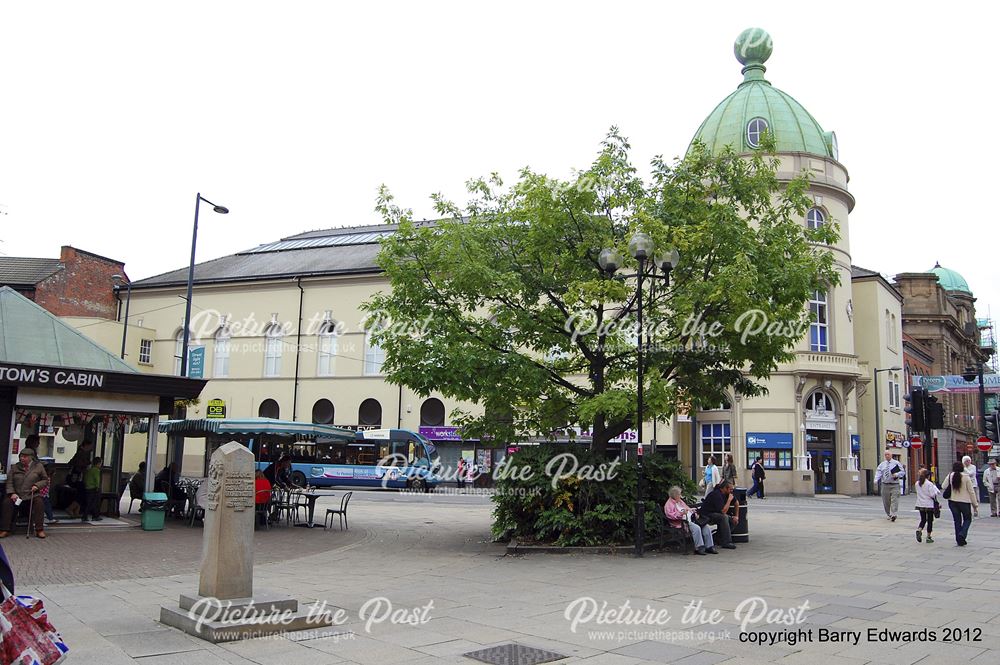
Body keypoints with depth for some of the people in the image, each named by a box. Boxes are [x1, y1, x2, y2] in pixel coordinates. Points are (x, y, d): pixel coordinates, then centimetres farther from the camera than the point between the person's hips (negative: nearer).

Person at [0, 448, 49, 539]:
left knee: (39, 502, -31)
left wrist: (37, 485, -7)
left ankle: (39, 530, -25)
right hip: (16, 495, 1)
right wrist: (12, 493, -10)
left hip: (32, 494, -1)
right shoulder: (15, 467, 11)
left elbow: (45, 480, 13)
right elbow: (9, 482, 6)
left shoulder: (39, 466, 8)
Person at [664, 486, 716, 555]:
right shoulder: (669, 504, -3)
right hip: (681, 523, -9)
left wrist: (692, 511, 16)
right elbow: (670, 515, -18)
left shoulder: (680, 501, 25)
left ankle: (709, 547, -8)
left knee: (706, 527, -8)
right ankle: (699, 548, -27)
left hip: (690, 519, 9)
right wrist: (681, 513, -29)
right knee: (696, 528, -33)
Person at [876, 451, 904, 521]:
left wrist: (897, 474, -19)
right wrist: (876, 480, -16)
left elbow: (902, 472, 2)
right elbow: (878, 472, 1)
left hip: (894, 485, -3)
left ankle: (893, 515, -18)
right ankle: (888, 515, 23)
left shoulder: (896, 463, 3)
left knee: (894, 500, -13)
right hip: (885, 485, 3)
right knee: (886, 501, 8)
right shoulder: (882, 464, 9)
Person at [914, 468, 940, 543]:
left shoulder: (917, 484, 2)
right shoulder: (929, 484, -15)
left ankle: (919, 530, -12)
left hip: (920, 505, 5)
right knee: (930, 521, 8)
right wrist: (935, 487, -2)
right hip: (929, 505, -4)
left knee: (923, 519, 15)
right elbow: (933, 494, -17)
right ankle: (928, 537, 11)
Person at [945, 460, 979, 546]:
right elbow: (971, 491, -6)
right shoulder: (965, 477, -12)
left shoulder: (950, 476, -5)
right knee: (967, 519, 13)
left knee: (957, 520, 12)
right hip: (964, 501, -3)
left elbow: (944, 486, 1)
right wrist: (975, 503, 1)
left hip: (952, 501, 3)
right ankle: (962, 534, -9)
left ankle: (959, 540, 14)